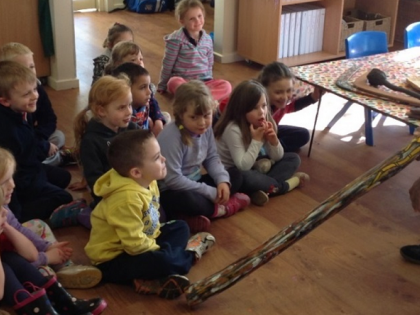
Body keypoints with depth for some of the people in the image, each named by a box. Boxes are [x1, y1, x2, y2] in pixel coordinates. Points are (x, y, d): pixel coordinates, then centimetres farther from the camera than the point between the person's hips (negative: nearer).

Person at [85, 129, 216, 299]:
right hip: (113, 260, -11)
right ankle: (190, 254, 2)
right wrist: (160, 250, -15)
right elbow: (135, 244, -31)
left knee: (180, 227, 12)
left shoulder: (147, 182, -2)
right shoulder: (127, 198, -32)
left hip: (141, 241, 11)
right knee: (161, 260, -34)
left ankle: (158, 278, -10)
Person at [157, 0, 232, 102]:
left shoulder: (207, 39, 6)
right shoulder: (176, 40, -10)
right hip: (183, 81, -4)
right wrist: (162, 86, 3)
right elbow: (167, 64, -3)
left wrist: (209, 83, 17)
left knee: (226, 86, -22)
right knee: (175, 82, -39)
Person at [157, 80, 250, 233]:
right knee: (187, 200, -39)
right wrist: (211, 193, -23)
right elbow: (173, 179, -29)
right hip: (170, 191, -8)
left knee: (236, 176, 3)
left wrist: (223, 180, -14)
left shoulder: (205, 129, -5)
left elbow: (212, 158, 7)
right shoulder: (171, 137, -28)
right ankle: (223, 208, -8)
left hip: (194, 183, 8)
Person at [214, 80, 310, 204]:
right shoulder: (233, 129, -27)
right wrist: (257, 140, -30)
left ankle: (263, 187, -23)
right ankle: (286, 184, -16)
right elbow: (243, 166, -30)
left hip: (255, 167, 8)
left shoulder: (262, 124, -7)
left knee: (293, 158, 0)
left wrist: (273, 141, -21)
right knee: (246, 178, -41)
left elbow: (277, 158, 0)